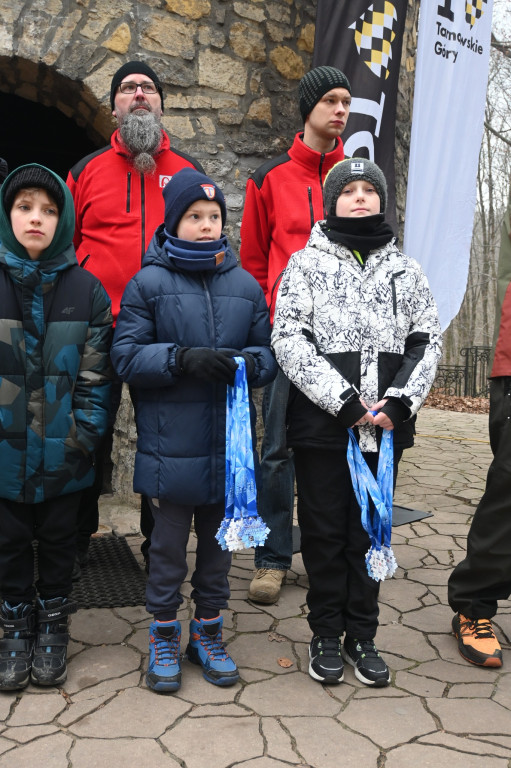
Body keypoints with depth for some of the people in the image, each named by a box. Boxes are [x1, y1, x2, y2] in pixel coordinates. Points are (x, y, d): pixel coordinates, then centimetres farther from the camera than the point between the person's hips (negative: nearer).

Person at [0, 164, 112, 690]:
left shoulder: (86, 289, -2)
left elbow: (96, 372, -3)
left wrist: (85, 434, -10)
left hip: (64, 451, 0)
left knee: (58, 539, 14)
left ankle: (52, 623, 33)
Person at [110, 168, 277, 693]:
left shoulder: (245, 285, 6)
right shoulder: (148, 283, -3)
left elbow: (270, 354, 8)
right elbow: (126, 355, -8)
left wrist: (248, 362, -14)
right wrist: (184, 359, -21)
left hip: (229, 446, 3)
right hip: (170, 446, -3)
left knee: (218, 543, 16)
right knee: (168, 547, 10)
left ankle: (208, 632, 34)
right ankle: (164, 637, 29)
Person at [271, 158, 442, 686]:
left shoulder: (403, 269, 11)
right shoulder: (307, 263, 3)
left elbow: (427, 341, 8)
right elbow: (288, 338, -7)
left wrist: (399, 401, -8)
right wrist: (343, 400, -14)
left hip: (384, 426, 3)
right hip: (322, 425, -2)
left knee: (370, 530, 11)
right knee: (324, 530, 7)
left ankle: (361, 635, 25)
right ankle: (326, 635, 23)